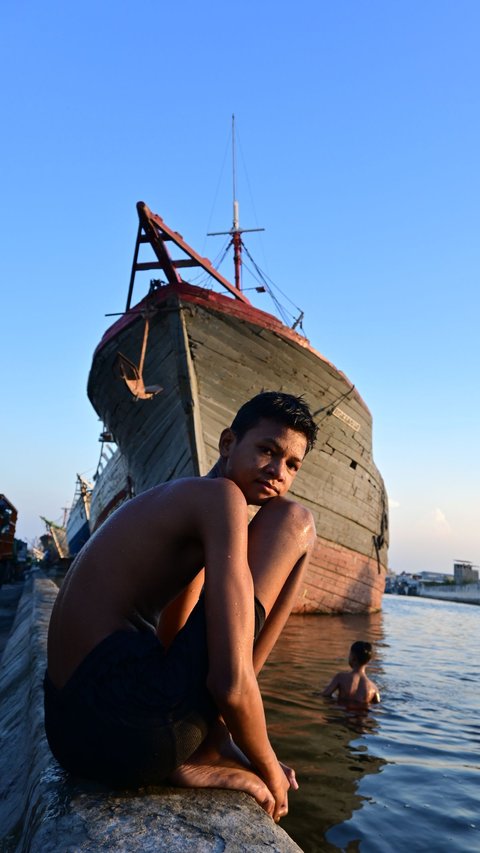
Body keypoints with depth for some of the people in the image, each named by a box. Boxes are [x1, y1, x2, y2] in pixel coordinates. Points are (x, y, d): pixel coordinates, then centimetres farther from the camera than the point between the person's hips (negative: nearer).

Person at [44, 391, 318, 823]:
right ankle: (202, 754, -4)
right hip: (131, 731, -11)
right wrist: (269, 770, -1)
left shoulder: (179, 501, 19)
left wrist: (215, 734, 25)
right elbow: (229, 684, -19)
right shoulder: (221, 497, -11)